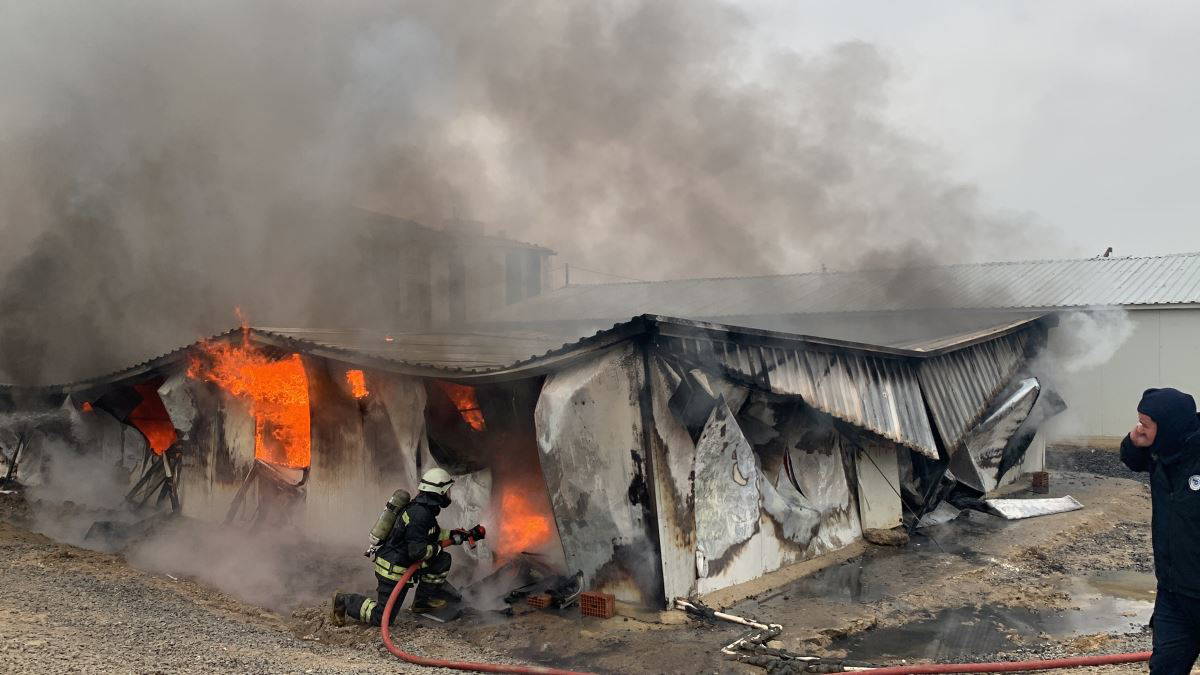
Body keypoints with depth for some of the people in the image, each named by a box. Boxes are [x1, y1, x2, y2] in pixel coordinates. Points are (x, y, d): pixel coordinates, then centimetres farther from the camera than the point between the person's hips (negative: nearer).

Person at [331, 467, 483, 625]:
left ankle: (424, 601, 16)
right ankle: (344, 601, 11)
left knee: (443, 561, 5)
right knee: (382, 617, -3)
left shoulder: (424, 509, 7)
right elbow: (417, 551, -28)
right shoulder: (419, 514, -25)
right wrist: (437, 549, -10)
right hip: (392, 569, -10)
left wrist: (466, 535, 19)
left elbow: (435, 534, 23)